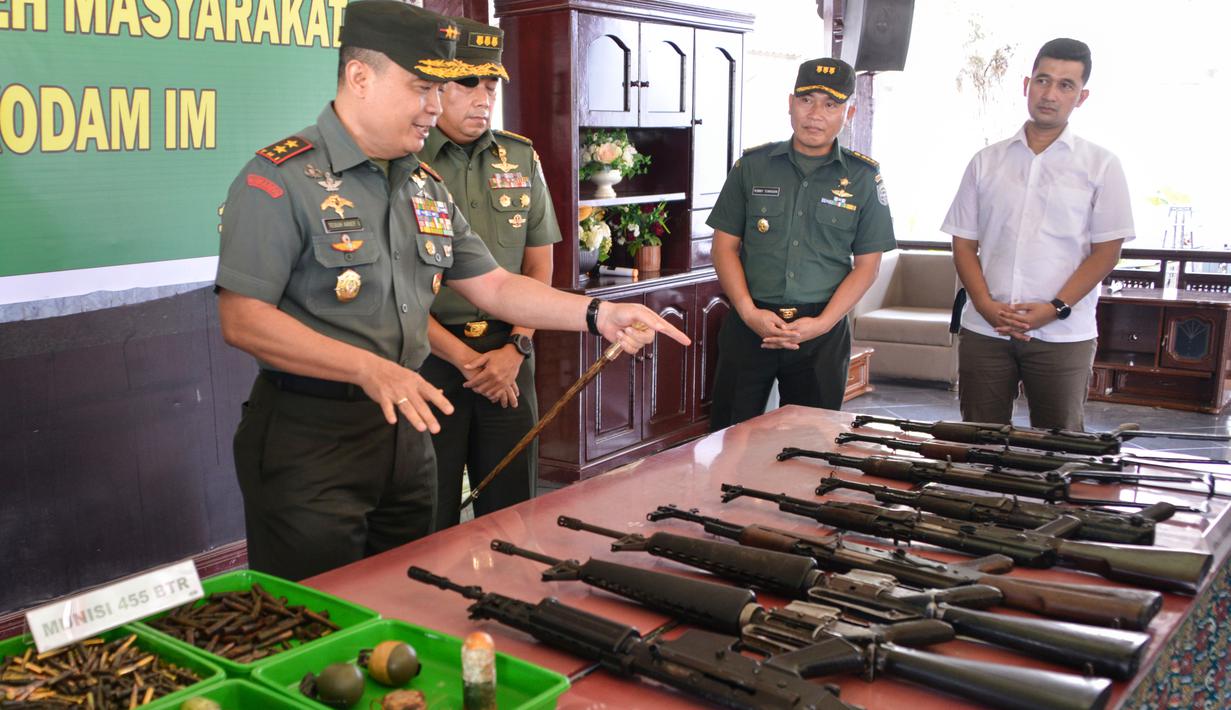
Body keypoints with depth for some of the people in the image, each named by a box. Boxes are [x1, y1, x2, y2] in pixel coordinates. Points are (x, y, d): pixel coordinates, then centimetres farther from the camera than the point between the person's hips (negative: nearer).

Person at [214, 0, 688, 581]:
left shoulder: (426, 185, 11)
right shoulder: (281, 178, -13)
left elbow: (491, 285, 14)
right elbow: (243, 320, -19)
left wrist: (597, 315, 1)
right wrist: (369, 369, -27)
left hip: (404, 426, 7)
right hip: (310, 436, -7)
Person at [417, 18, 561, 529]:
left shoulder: (521, 158, 8)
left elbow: (539, 266, 9)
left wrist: (516, 350, -3)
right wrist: (464, 357, -11)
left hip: (508, 353, 4)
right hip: (430, 353, -3)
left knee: (511, 508, 11)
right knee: (431, 518, 6)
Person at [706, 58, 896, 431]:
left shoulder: (863, 177, 4)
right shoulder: (753, 165, 5)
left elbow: (866, 265, 3)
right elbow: (725, 246, 5)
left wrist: (821, 324, -10)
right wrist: (749, 312, -9)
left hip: (823, 332, 0)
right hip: (750, 325, 0)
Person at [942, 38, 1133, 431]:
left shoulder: (1101, 166, 4)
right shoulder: (986, 162, 10)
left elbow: (1106, 251, -1)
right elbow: (964, 244, 7)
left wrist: (1055, 308, -13)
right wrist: (987, 306, -8)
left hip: (1063, 335, -2)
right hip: (984, 330, 2)